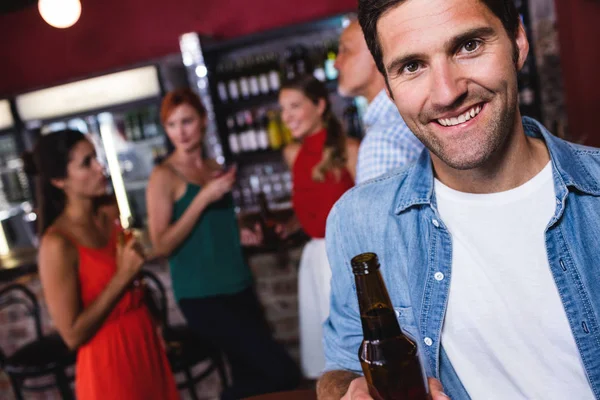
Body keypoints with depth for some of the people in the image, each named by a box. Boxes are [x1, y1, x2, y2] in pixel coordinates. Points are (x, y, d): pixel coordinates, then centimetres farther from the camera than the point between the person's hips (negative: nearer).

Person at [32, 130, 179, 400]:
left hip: (147, 345, 6)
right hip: (109, 363, -6)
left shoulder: (112, 215, -1)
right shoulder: (58, 244, -21)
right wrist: (122, 276, -22)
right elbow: (73, 335, -20)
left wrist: (155, 326, 10)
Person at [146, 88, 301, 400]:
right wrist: (203, 198, -19)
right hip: (202, 297, -7)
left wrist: (241, 234, 5)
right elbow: (161, 245, -14)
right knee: (283, 373, -10)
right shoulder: (164, 176, -7)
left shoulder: (215, 168, 12)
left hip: (238, 288, 7)